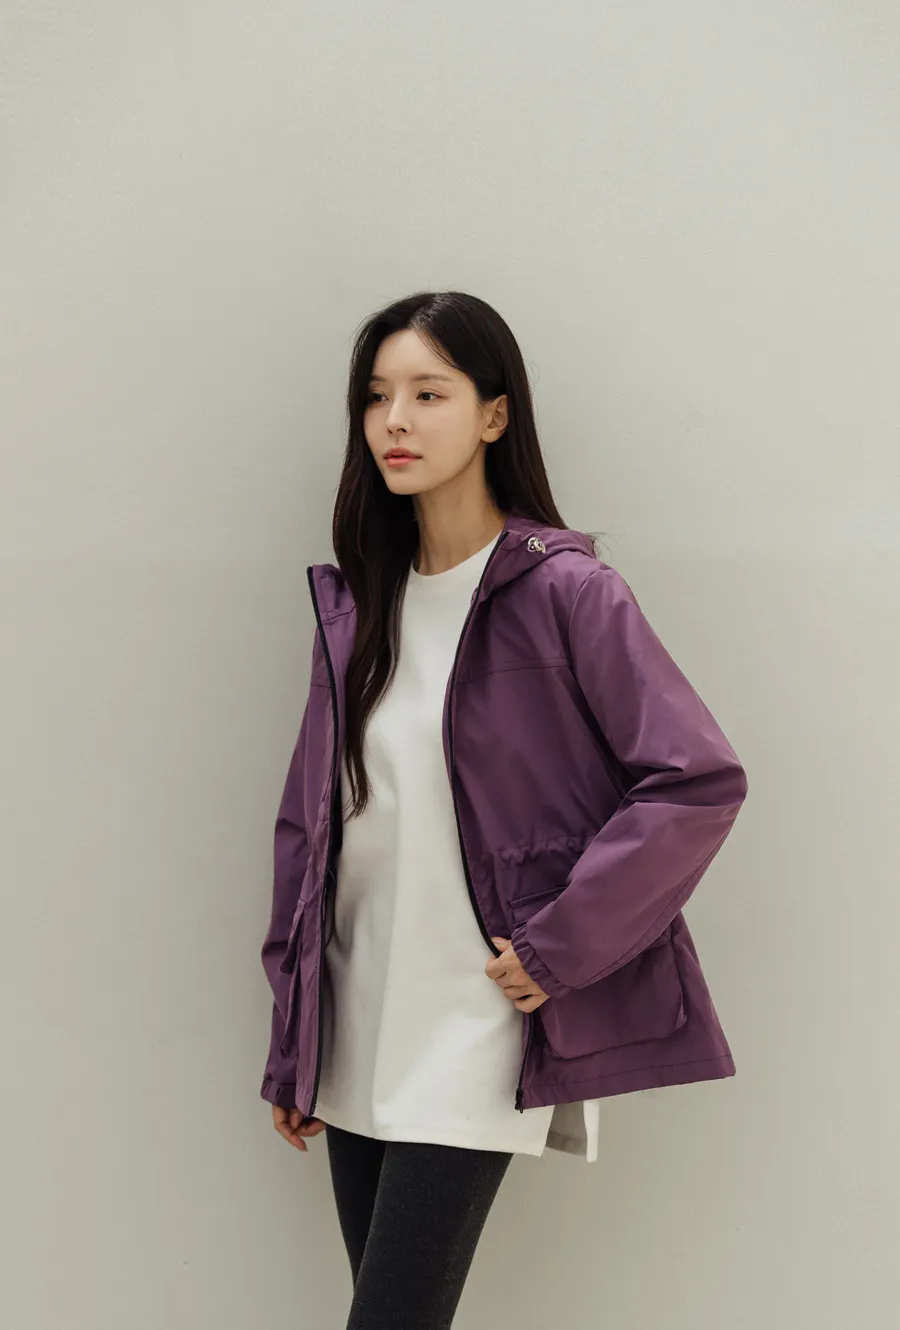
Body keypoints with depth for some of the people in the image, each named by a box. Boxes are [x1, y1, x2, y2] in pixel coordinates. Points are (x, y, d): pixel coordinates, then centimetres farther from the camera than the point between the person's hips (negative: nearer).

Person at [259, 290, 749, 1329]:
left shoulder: (565, 591, -10)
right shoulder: (354, 602, 7)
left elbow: (700, 780, -14)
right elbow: (310, 822, 10)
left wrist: (558, 944, -14)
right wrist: (290, 1047, 10)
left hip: (472, 1031, -5)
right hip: (356, 1034, 5)